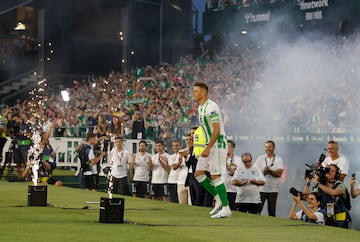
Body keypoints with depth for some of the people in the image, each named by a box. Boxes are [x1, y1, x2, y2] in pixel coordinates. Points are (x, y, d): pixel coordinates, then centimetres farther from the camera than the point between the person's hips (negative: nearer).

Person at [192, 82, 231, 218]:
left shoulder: (211, 107, -17)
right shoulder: (200, 107, 14)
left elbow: (216, 130, -21)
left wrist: (208, 148, -23)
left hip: (218, 144, -10)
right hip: (209, 145, 10)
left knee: (215, 176, -12)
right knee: (198, 174, 7)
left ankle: (226, 208, -7)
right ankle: (219, 200, 14)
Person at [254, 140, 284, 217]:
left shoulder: (279, 160, 3)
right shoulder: (260, 159, 8)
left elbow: (279, 173, -10)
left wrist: (269, 170, -18)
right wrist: (263, 171, -19)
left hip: (273, 189, -1)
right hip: (261, 188, 1)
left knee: (272, 211, 4)